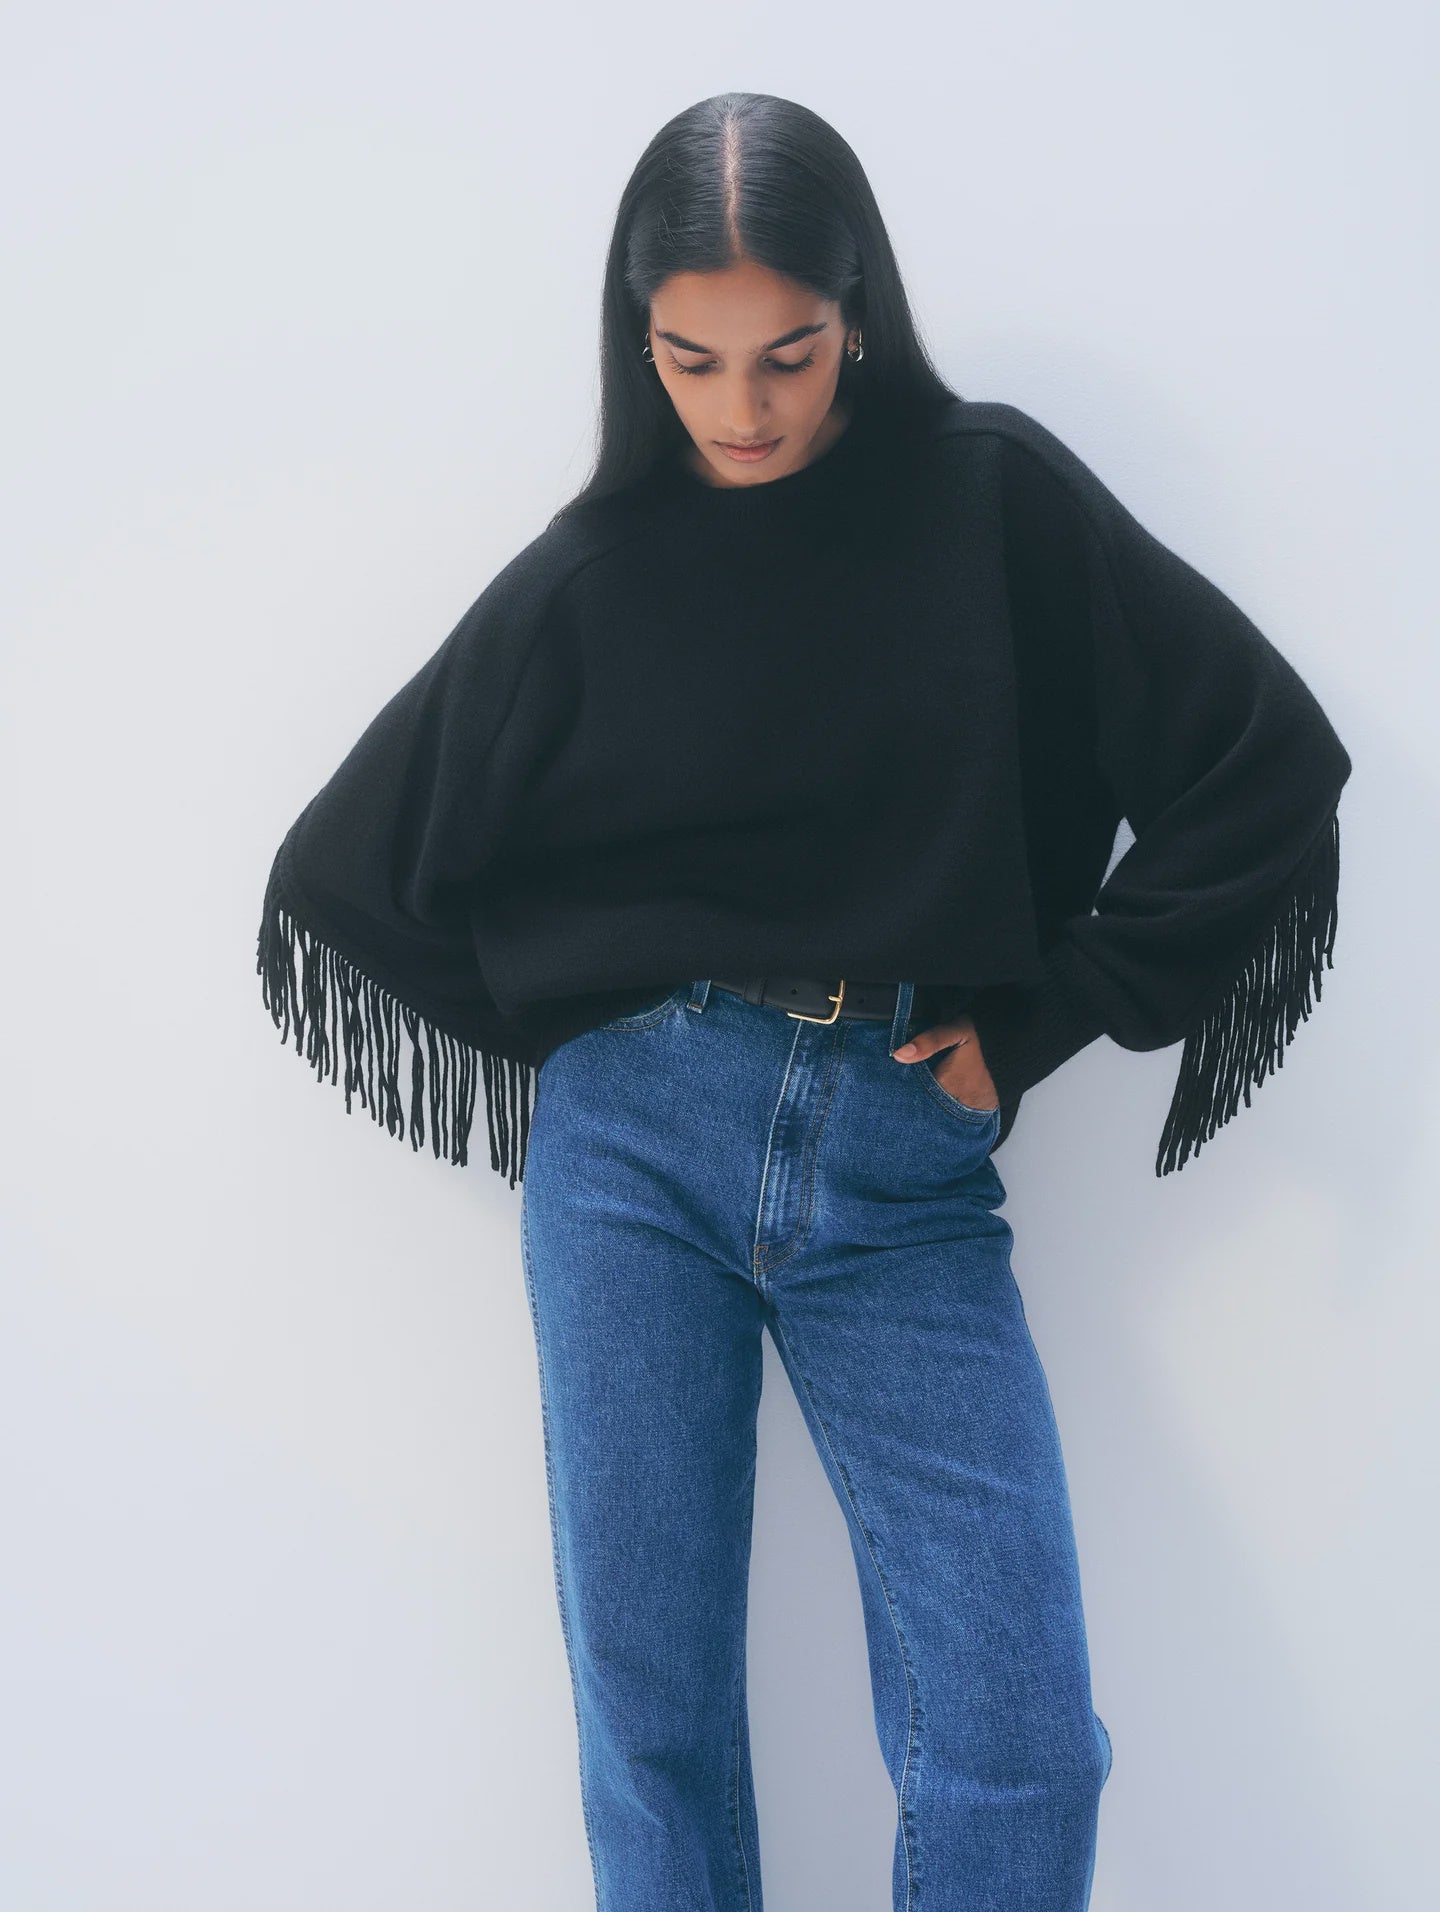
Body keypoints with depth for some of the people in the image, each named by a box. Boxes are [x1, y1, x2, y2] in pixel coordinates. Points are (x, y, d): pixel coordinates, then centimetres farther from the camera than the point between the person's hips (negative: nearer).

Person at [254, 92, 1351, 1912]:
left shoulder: (996, 496, 2)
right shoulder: (589, 573, 4)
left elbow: (1266, 760, 2)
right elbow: (350, 868, 11)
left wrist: (1044, 1013, 1)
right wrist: (565, 1034, 6)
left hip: (905, 1161, 0)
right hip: (636, 1143, 1)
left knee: (1018, 1741, -4)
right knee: (650, 1715, 6)